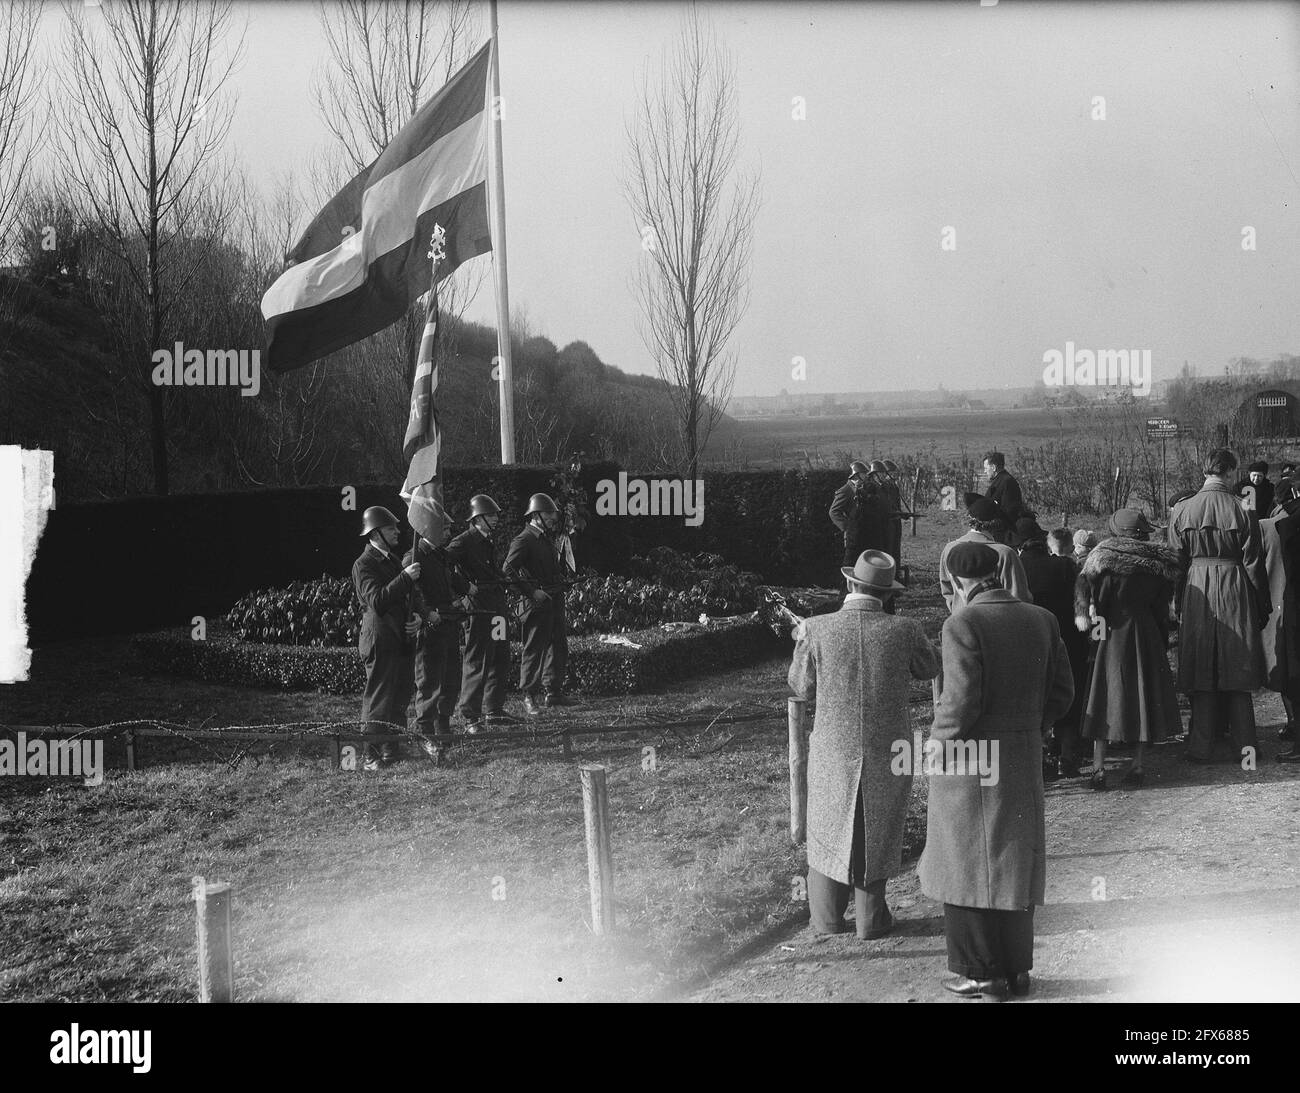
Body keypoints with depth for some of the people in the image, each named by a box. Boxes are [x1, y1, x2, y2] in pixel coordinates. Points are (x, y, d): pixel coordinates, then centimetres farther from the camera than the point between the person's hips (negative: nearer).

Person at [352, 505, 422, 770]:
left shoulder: (394, 560, 19)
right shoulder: (364, 565, -8)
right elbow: (376, 600, -22)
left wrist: (417, 618, 4)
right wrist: (405, 577, -24)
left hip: (402, 639, 8)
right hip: (380, 641, -8)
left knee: (400, 697, 11)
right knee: (378, 699, -8)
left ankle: (390, 751, 20)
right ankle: (371, 756, -6)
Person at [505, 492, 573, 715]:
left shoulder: (546, 539, 18)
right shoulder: (523, 540, -10)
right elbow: (509, 569, -20)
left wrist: (560, 583, 14)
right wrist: (532, 592, -21)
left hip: (555, 599, 9)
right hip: (538, 602, -9)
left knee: (558, 646, 12)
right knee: (534, 649, -5)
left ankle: (554, 692, 21)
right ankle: (529, 698, 0)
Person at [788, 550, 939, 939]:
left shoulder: (816, 630, -15)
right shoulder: (905, 631, -14)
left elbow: (802, 687, -1)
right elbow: (930, 669, 6)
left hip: (833, 749, 0)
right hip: (889, 752, 0)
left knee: (829, 827, 19)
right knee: (879, 831, 18)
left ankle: (826, 916, 29)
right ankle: (871, 918, 27)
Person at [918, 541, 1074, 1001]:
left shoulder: (962, 624, -18)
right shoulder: (1041, 620, 1)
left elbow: (961, 700, -22)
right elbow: (1061, 690, 5)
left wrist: (938, 743, -7)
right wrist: (1031, 729, 15)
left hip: (971, 761, -6)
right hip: (1024, 761, 6)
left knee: (968, 863, 7)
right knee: (1014, 862, 17)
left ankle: (980, 973, 13)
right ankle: (1016, 968, 24)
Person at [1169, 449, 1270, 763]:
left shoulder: (1182, 511, -4)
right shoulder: (1242, 512, -8)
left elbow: (1177, 562, 1)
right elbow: (1253, 562, -4)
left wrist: (1178, 603, 9)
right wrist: (1261, 605, 5)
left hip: (1197, 594, 1)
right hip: (1235, 594, -1)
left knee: (1201, 674, 7)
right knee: (1236, 669, 9)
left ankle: (1201, 747, 7)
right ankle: (1245, 743, 12)